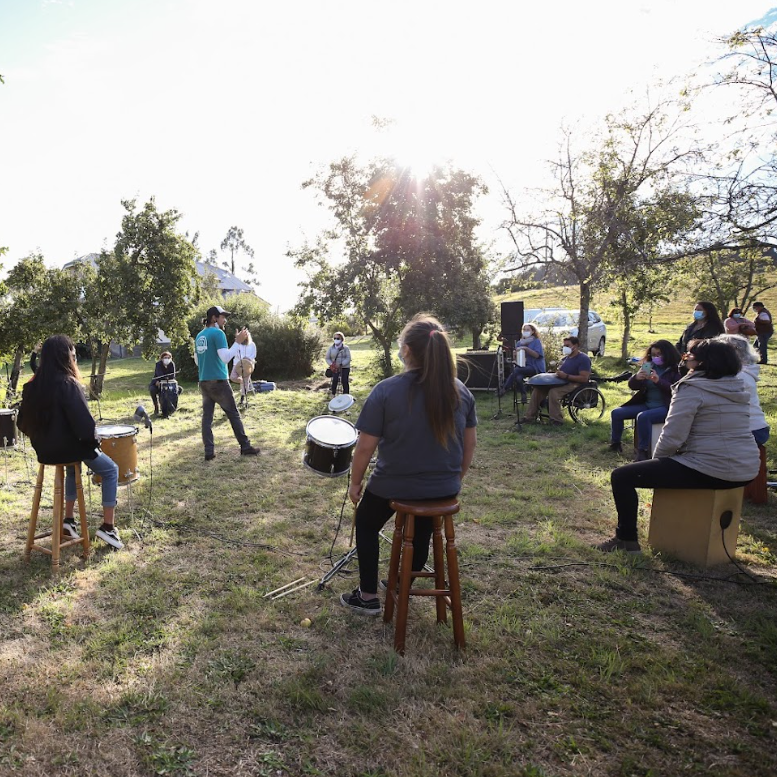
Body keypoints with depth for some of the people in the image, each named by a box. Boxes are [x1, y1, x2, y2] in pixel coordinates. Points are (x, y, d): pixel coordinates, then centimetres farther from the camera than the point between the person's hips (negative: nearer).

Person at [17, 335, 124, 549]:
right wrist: (93, 441, -6)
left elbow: (23, 422, 10)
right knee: (111, 470, 13)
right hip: (67, 446, -7)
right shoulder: (68, 384, -21)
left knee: (74, 464, 37)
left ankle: (68, 519, 33)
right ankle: (108, 527, 8)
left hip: (44, 449, 8)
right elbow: (83, 421, -24)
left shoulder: (32, 385, 2)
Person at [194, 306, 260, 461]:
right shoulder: (218, 333, -11)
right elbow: (226, 358, -18)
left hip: (204, 382, 7)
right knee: (233, 414, 2)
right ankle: (245, 447, 7)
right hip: (218, 381, -7)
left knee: (207, 416, 5)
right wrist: (238, 342, -15)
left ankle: (209, 452, 3)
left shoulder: (199, 336, 13)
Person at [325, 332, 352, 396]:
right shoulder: (331, 348, 5)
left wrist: (341, 364, -22)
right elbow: (327, 358, 8)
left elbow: (348, 358, -9)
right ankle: (333, 395, -7)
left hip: (345, 367, -1)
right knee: (334, 380, -16)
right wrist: (331, 364, -12)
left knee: (345, 381, -6)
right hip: (335, 368, 1)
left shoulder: (346, 348, -3)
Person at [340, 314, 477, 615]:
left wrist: (355, 482, 0)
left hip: (394, 487, -3)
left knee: (366, 525, 26)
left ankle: (368, 597, 32)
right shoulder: (460, 391, -7)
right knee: (421, 535, 30)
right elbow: (470, 443, 2)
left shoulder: (386, 391, -20)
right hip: (444, 489, 4)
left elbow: (365, 446, -16)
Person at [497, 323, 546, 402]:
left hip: (535, 368, -4)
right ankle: (523, 394, -15)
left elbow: (537, 355, -10)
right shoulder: (519, 343, 18)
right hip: (523, 367, 4)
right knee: (518, 377, -33)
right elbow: (516, 355, 19)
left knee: (516, 370, -32)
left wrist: (525, 348, -19)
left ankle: (505, 389, -26)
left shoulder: (536, 341, 3)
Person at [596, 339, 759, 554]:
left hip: (710, 471, -9)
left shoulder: (691, 389, -12)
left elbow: (672, 437, -17)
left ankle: (626, 539, 4)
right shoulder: (737, 388, 12)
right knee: (670, 462, 36)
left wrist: (655, 459, 3)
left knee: (621, 476, -3)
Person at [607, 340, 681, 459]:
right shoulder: (648, 366, 11)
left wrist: (658, 381, -30)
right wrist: (636, 377, -15)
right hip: (646, 404, 7)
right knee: (616, 413, -4)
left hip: (665, 407, -7)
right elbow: (632, 386, 8)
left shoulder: (676, 369, -5)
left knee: (643, 417, -35)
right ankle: (615, 443, 7)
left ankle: (643, 451, -27)